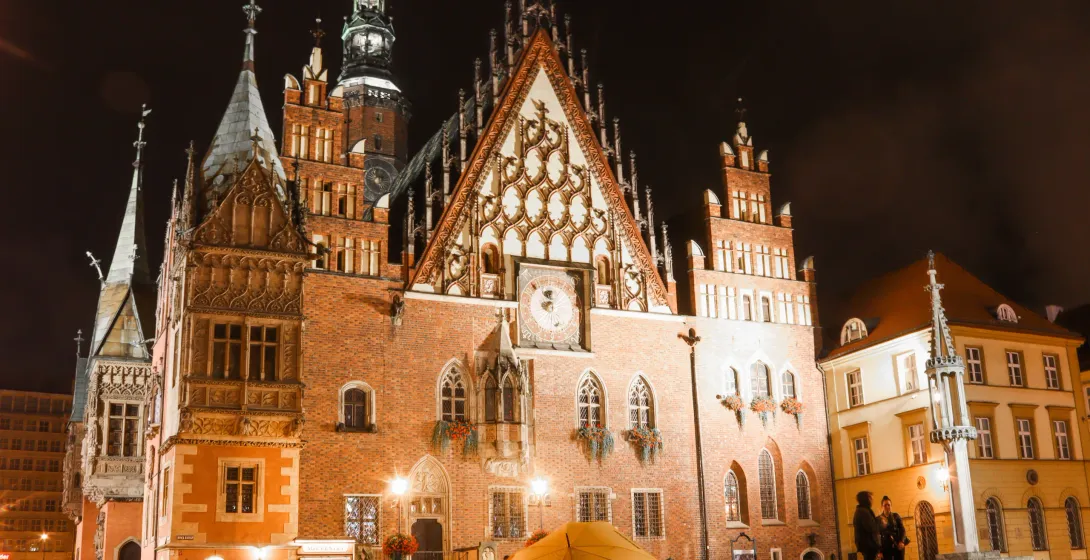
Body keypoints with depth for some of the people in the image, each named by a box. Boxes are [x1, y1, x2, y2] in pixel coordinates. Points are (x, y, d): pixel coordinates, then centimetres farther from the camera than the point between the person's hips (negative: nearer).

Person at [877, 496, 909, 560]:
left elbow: (902, 529, 4)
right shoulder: (878, 519, 2)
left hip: (898, 546, 2)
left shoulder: (896, 516, 9)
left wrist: (902, 541, -14)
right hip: (886, 547, -2)